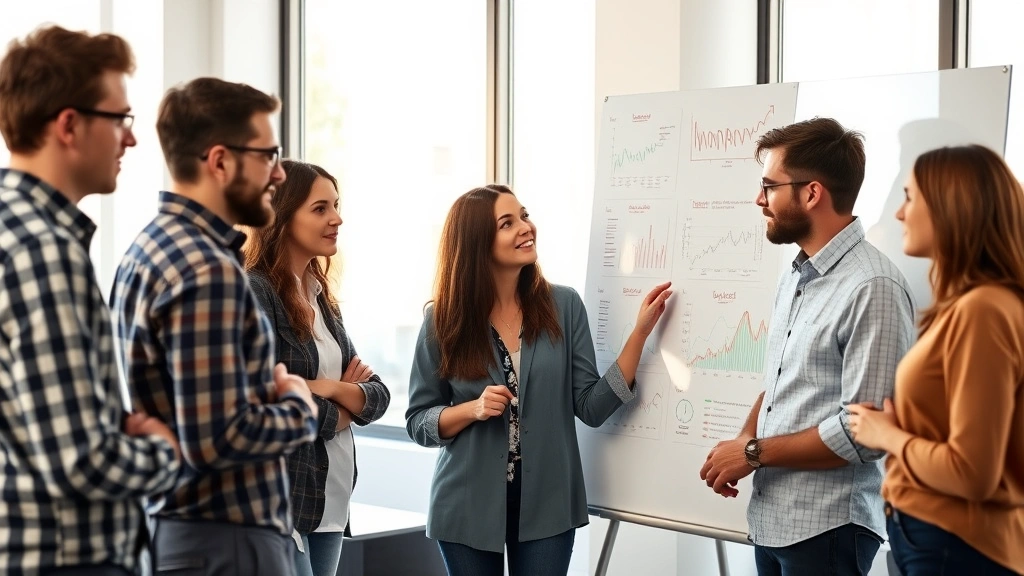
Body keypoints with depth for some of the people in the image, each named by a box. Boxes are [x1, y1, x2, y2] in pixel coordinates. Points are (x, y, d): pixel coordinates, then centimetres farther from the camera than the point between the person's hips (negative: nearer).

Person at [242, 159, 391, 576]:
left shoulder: (320, 298, 13)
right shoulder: (254, 293, -11)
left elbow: (378, 396, 9)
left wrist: (330, 389, -12)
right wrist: (343, 411, -2)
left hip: (331, 504, 8)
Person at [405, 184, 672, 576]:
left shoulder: (564, 306, -2)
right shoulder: (444, 321, -4)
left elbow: (591, 407, -6)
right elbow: (418, 422, 0)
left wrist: (640, 331, -13)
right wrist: (473, 409, -18)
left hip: (547, 506, 0)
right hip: (468, 510, 0)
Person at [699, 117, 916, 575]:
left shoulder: (872, 288, -19)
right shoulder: (794, 276, 10)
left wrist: (754, 453, -14)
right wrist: (742, 442, -1)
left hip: (827, 530, -8)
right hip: (770, 520, 8)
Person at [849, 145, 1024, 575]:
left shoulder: (981, 311, -20)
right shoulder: (966, 306, 10)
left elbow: (972, 473, -23)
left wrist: (888, 435, -11)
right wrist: (892, 427, 4)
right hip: (932, 533, 9)